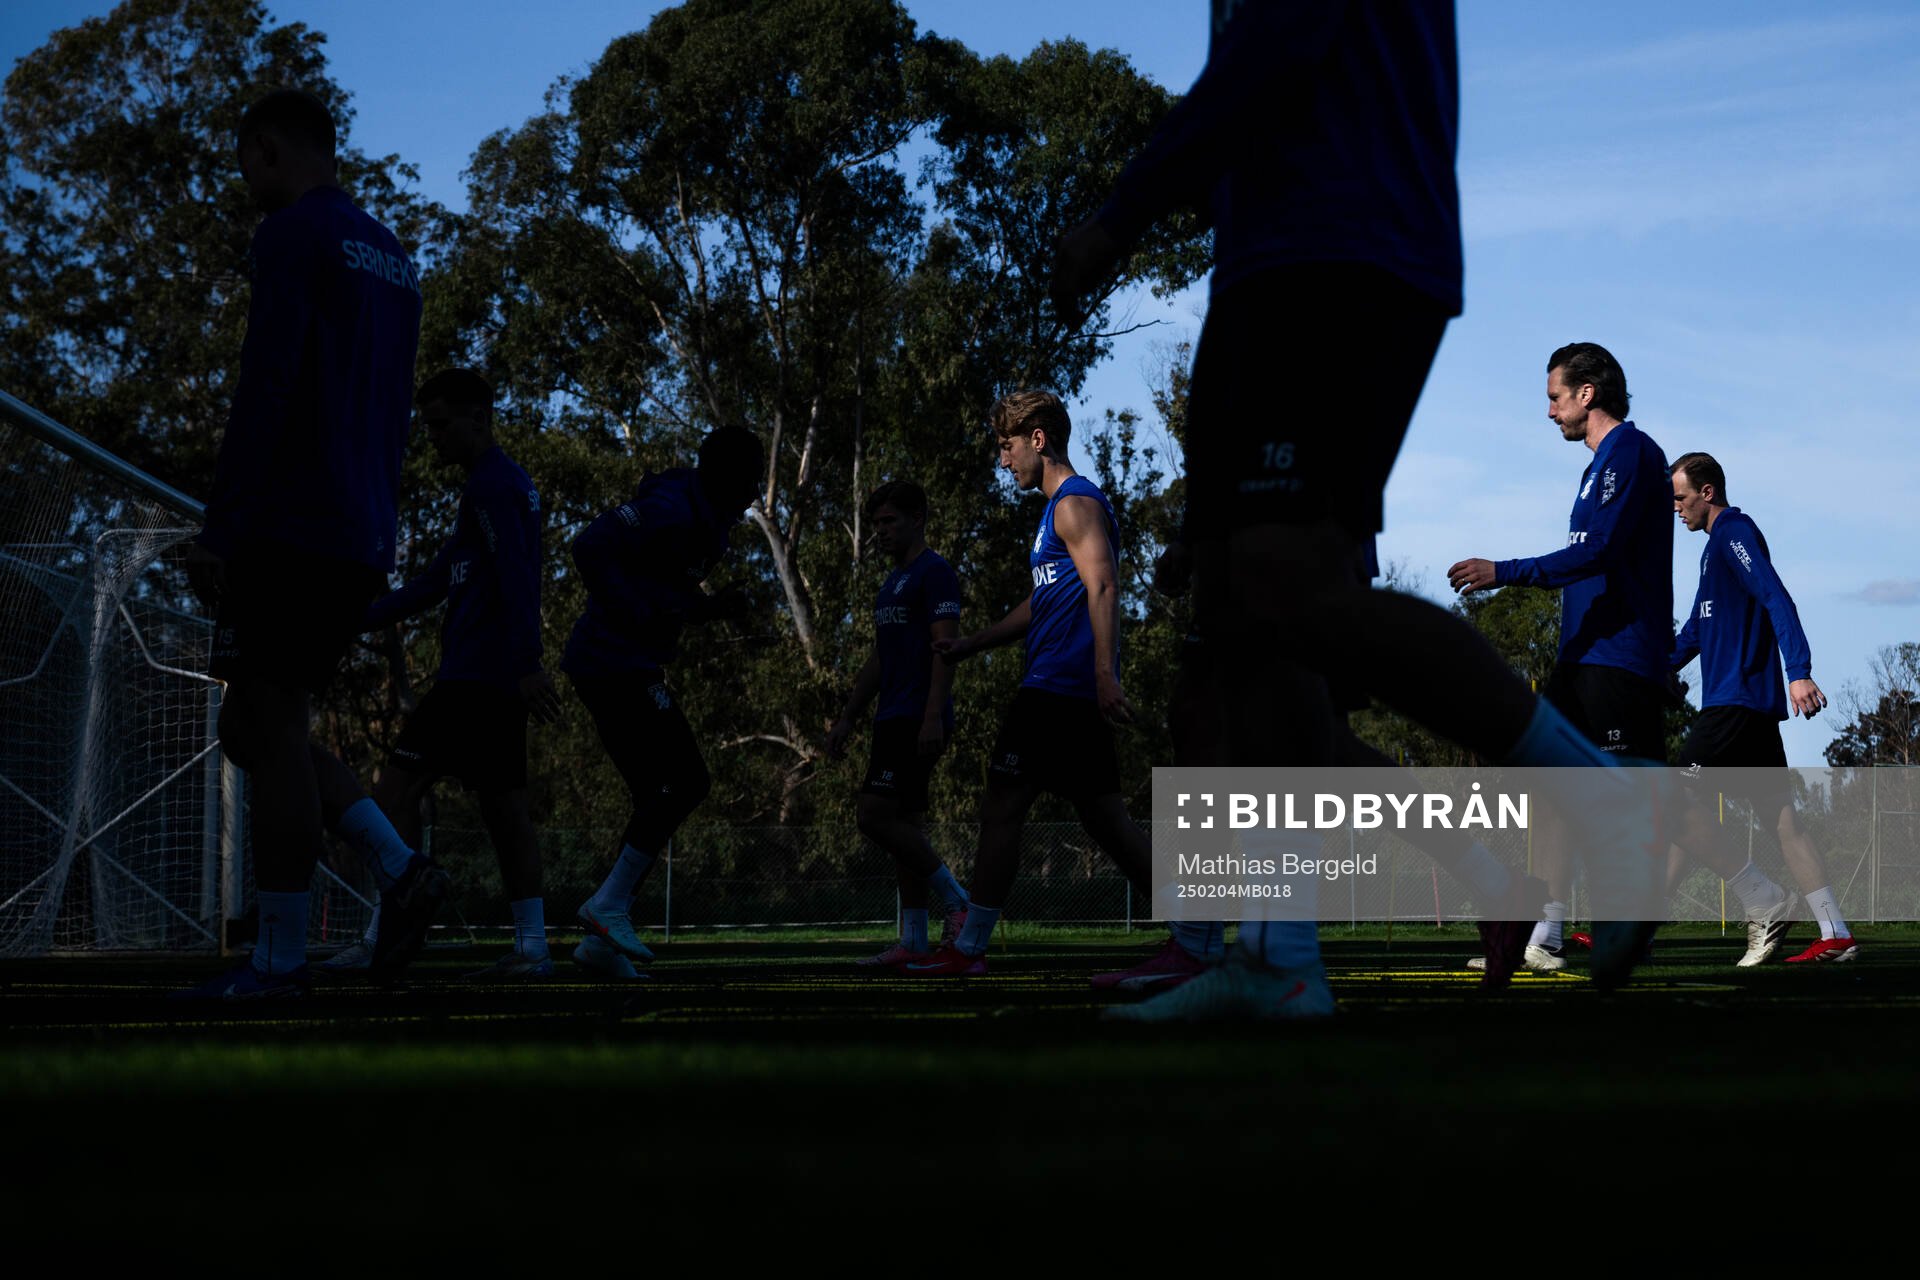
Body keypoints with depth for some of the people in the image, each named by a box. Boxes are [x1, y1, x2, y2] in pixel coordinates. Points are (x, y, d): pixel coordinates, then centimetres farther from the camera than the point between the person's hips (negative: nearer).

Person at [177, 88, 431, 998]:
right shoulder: (393, 259, 21)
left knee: (269, 727, -5)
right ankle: (399, 868, 1)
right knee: (258, 728, 14)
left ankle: (280, 962, -6)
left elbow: (265, 386, -15)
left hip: (289, 530, -8)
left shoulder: (293, 236, -6)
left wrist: (217, 529, -15)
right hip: (362, 543, 8)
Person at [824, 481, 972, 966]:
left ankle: (955, 900, -8)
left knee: (877, 816, -16)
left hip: (917, 720, -10)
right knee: (905, 825, 6)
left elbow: (945, 647, -17)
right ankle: (913, 941, 7)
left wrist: (933, 716, -25)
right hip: (893, 720, 10)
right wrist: (847, 719, 22)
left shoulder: (934, 573, -8)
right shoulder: (892, 583, 21)